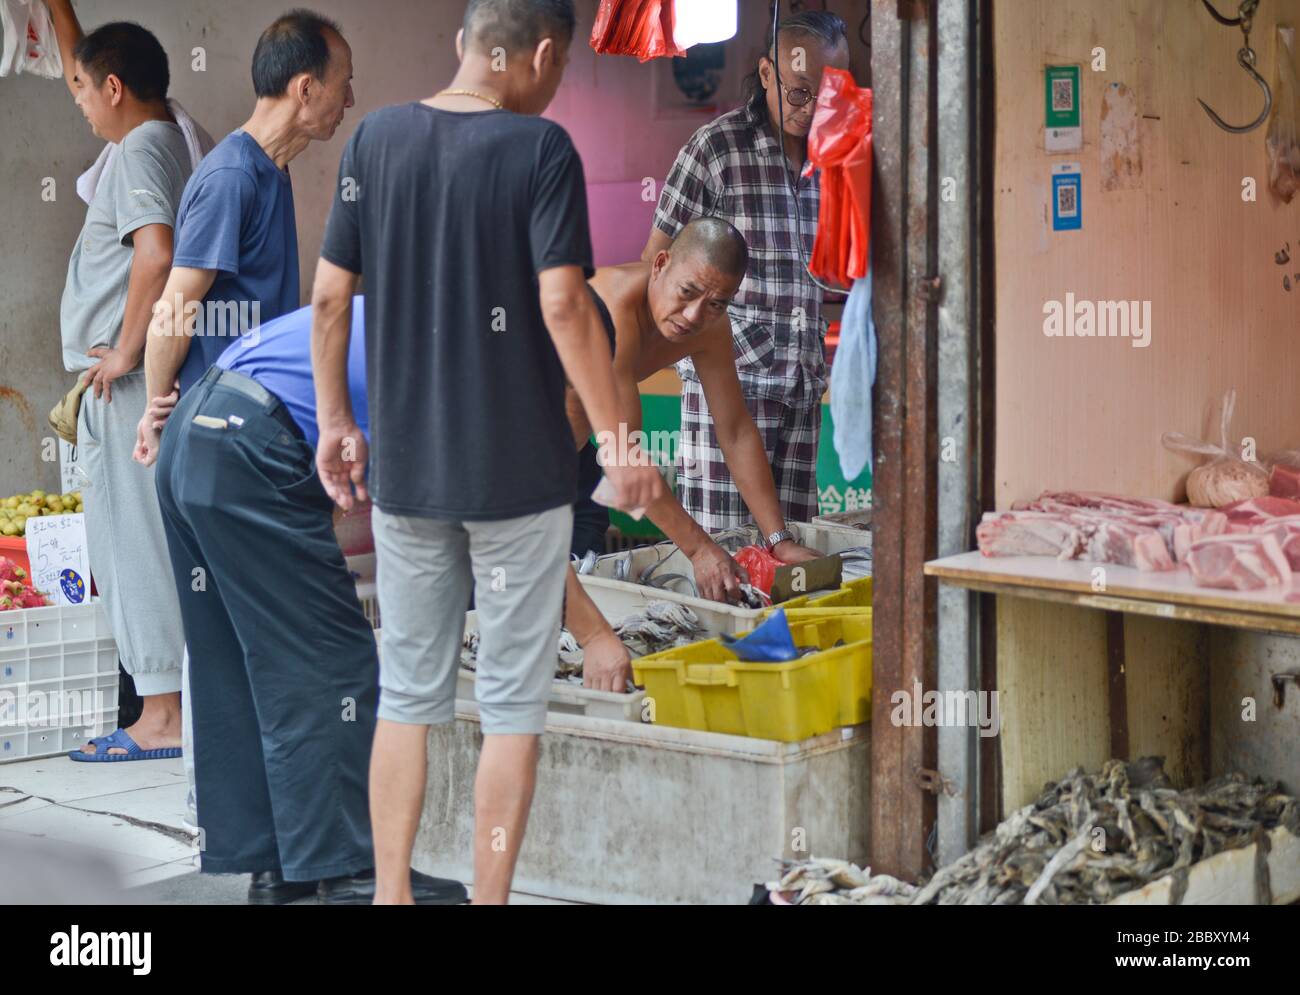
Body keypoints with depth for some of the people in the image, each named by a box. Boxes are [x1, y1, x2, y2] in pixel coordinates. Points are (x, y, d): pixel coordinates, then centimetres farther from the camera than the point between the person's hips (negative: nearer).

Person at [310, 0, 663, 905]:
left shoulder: (377, 137, 2)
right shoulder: (540, 149, -11)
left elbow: (331, 295, 4)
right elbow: (563, 303, -17)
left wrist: (336, 420, 14)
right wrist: (620, 441, -12)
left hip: (403, 470, 4)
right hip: (518, 473, -4)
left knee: (408, 694, 13)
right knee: (513, 704, 6)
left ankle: (391, 893, 16)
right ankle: (490, 897, 9)